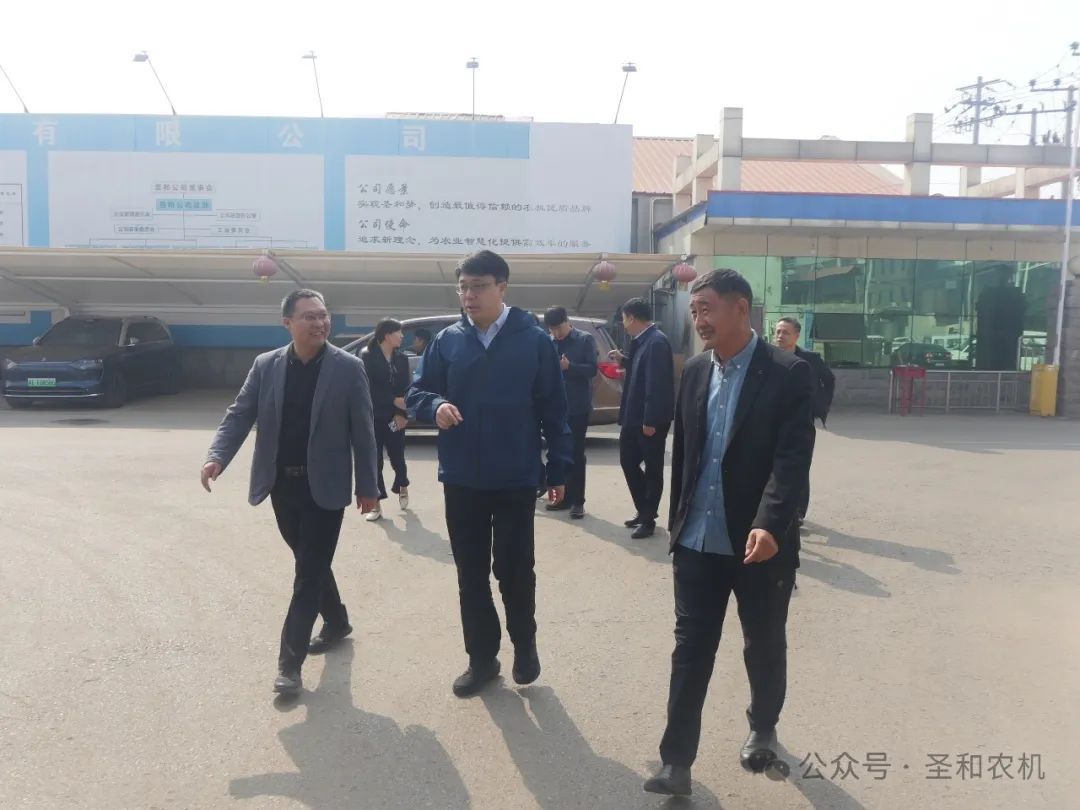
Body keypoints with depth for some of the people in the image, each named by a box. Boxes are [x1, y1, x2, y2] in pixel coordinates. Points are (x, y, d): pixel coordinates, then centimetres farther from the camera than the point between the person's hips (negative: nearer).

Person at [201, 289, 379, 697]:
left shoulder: (349, 367, -8)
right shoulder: (265, 365, 2)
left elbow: (362, 431, -6)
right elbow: (239, 415, 0)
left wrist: (367, 485, -5)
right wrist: (217, 456, -17)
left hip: (324, 486, -4)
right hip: (282, 484, 4)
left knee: (309, 569, -1)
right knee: (309, 562, 18)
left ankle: (290, 659, 8)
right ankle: (336, 621, 41)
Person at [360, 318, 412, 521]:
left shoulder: (402, 359, 5)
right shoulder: (366, 356, -6)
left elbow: (406, 389, 1)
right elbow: (369, 388, -12)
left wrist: (402, 414, -12)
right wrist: (393, 400, -19)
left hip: (395, 417, 3)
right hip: (373, 417, -2)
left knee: (397, 457, 9)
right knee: (374, 461, 0)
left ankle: (402, 486, 39)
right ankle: (377, 504, 10)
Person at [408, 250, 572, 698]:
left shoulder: (534, 340, -5)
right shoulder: (447, 341, 2)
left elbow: (553, 408, -2)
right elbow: (417, 393, 8)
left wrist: (558, 469, -3)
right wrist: (436, 405, -16)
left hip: (515, 479, -3)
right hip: (461, 479, 3)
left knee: (514, 568, 6)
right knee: (471, 572, 12)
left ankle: (524, 644, 33)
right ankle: (482, 657, 29)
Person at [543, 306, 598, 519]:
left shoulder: (585, 340, -3)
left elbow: (592, 369, -10)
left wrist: (569, 366, -24)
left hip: (577, 406, -4)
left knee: (576, 454, -1)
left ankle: (577, 501, 6)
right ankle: (564, 497, 22)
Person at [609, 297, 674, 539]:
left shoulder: (656, 342, -19)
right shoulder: (642, 340, 11)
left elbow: (657, 383, -24)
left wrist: (650, 420, -24)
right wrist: (623, 359, 16)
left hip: (651, 420, -10)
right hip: (634, 417, 10)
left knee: (652, 469, 4)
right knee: (628, 461, 16)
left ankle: (648, 519, 15)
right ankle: (643, 511, 30)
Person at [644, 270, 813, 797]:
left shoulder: (787, 373, -10)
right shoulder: (695, 372, 5)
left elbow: (792, 458, -19)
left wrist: (769, 525, -31)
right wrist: (677, 522, 13)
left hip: (760, 542, -3)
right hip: (698, 541, 4)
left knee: (764, 645, 16)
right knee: (690, 648, 5)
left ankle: (763, 729, 41)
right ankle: (676, 761, 14)